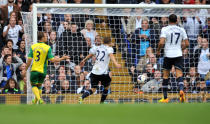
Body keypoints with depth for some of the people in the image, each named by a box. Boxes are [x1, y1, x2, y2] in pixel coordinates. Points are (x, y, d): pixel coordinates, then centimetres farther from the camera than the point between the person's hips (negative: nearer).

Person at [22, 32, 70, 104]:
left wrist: (25, 70, 7)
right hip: (43, 71, 0)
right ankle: (35, 101, 24)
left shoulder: (33, 47, -2)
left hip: (34, 70, 0)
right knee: (39, 86, 19)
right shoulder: (47, 48, -9)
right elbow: (52, 60, -11)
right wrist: (62, 58, 3)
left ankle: (39, 99, -17)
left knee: (34, 85, 7)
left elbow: (29, 60, -3)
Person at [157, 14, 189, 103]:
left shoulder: (165, 29, -3)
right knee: (179, 75, -5)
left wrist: (158, 50, 4)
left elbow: (161, 43, -14)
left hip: (168, 55, -1)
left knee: (165, 76, 10)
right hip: (178, 55, 1)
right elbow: (187, 44, 7)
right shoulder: (181, 30, 6)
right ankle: (181, 90, -35)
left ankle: (165, 98, 13)